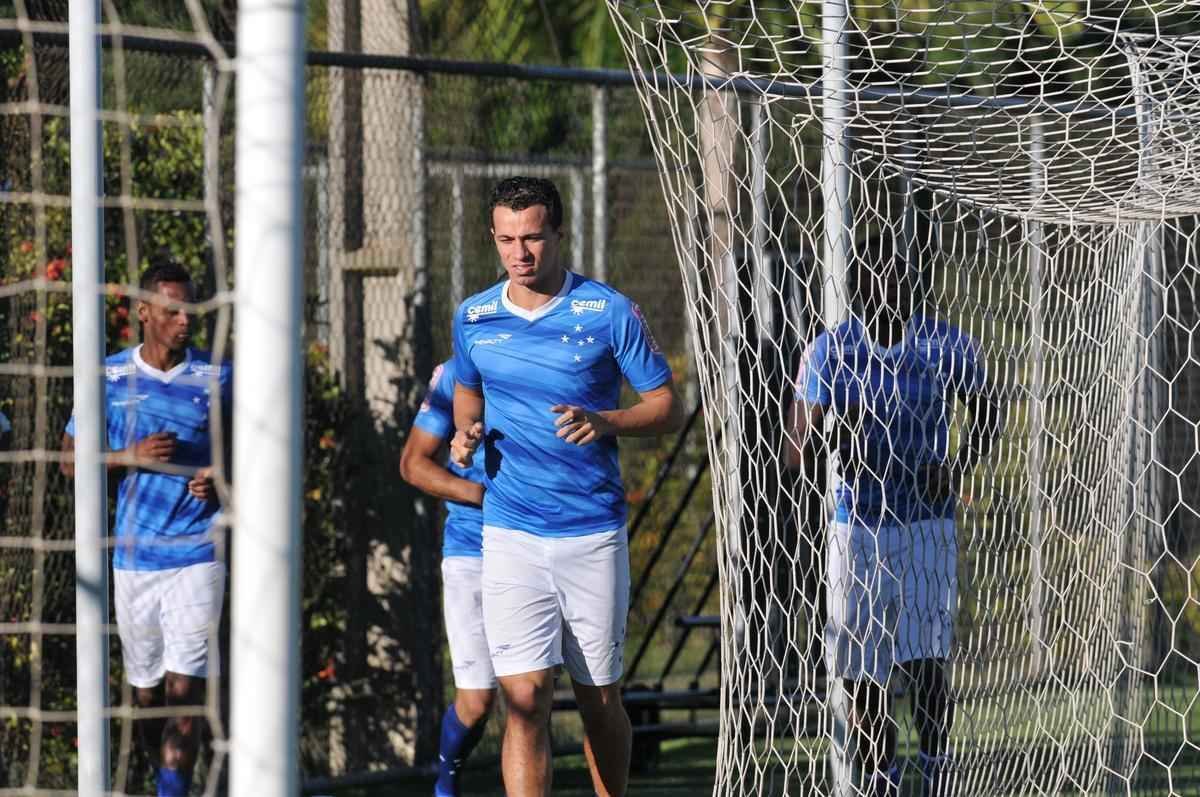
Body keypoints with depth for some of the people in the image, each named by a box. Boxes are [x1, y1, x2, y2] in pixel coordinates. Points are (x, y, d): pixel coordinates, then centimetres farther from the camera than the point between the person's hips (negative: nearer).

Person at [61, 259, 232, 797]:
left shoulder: (218, 378, 2)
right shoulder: (109, 377, 3)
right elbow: (71, 459, 5)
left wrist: (222, 480, -8)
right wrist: (130, 457, -12)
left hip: (197, 556, -2)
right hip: (133, 556, 2)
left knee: (185, 689, -12)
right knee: (145, 693, 10)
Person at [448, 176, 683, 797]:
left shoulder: (609, 313, -4)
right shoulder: (473, 319, 6)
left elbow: (667, 407, 1)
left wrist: (603, 423, -18)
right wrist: (467, 433, 3)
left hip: (593, 533, -1)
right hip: (510, 532, 1)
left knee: (599, 702, 9)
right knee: (525, 700, -11)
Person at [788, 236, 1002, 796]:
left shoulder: (949, 346, -4)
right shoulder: (830, 351, -4)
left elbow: (986, 416, 12)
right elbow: (797, 452, -5)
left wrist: (959, 467, -7)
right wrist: (832, 436, -28)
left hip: (927, 523, -1)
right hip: (856, 526, 1)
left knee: (925, 660, -14)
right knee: (862, 679, 4)